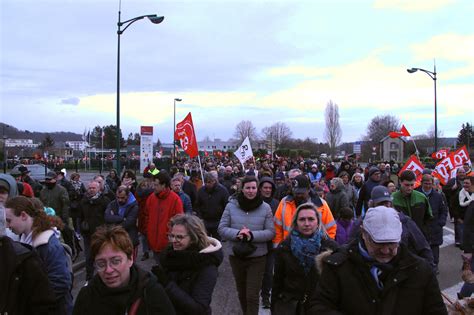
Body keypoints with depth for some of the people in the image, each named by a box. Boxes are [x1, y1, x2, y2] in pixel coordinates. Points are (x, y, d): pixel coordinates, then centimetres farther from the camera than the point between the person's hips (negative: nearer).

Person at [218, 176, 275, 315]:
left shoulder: (265, 207, -6)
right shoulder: (231, 205, -4)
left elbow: (271, 232, -7)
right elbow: (222, 228, -5)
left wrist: (252, 235, -23)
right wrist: (237, 234, -24)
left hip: (257, 258, -2)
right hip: (236, 256, 2)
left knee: (252, 296, -2)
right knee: (241, 293, 21)